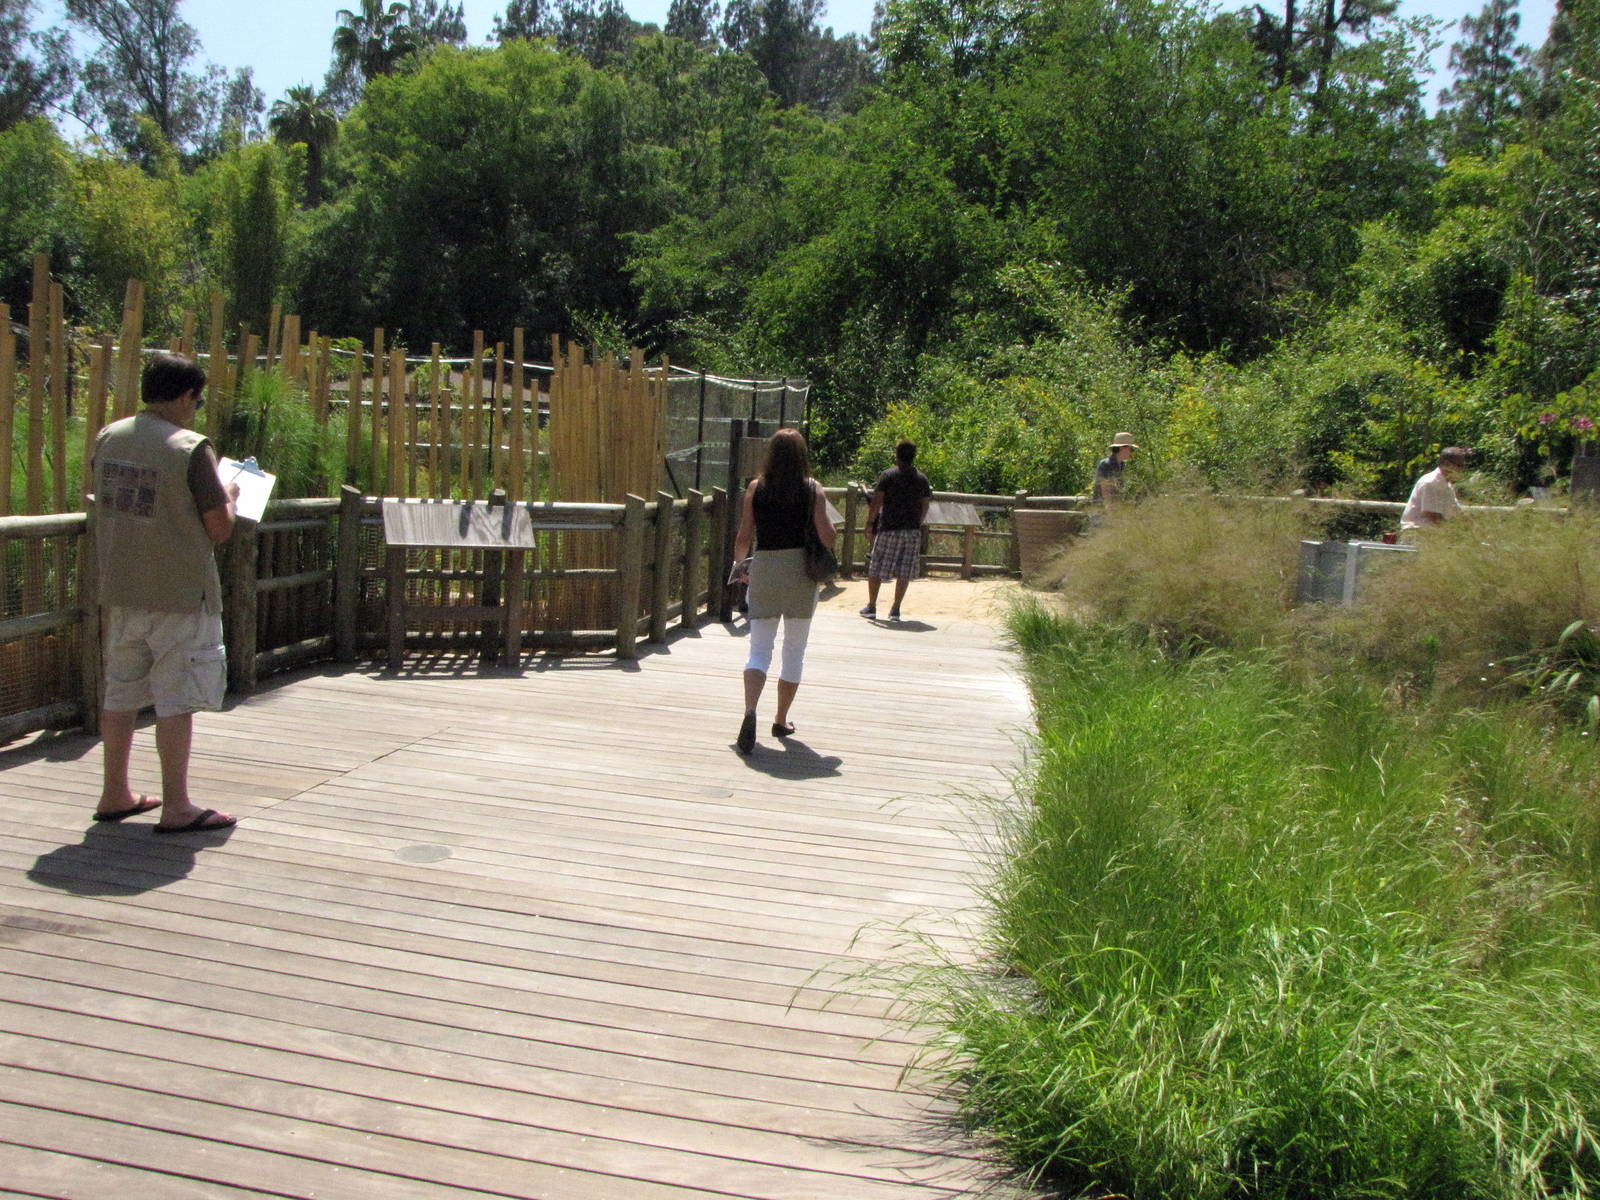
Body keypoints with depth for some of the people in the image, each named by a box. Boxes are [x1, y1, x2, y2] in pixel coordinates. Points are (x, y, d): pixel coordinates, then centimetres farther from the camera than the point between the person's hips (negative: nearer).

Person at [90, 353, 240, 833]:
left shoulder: (108, 438, 6)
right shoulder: (191, 448, -14)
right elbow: (219, 528, -13)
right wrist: (228, 496, 7)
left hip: (119, 591, 7)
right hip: (179, 595, -7)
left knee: (120, 694, 15)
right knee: (176, 700, 0)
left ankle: (115, 795, 25)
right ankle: (176, 807, 4)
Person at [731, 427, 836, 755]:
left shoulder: (756, 487, 0)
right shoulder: (812, 489, -4)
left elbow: (743, 537, -1)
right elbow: (826, 537, -10)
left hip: (764, 569, 1)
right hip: (801, 571, -1)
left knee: (760, 648, 2)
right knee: (794, 650, 13)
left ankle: (750, 711, -21)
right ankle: (781, 721, 19)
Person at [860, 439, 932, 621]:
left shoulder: (888, 476, -4)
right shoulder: (922, 479, 7)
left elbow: (876, 502, -7)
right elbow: (924, 507, 10)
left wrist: (869, 524, 1)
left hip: (889, 529, -3)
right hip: (912, 531, 3)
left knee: (876, 568, 7)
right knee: (904, 572, 6)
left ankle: (871, 606, 11)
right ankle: (896, 609, 5)